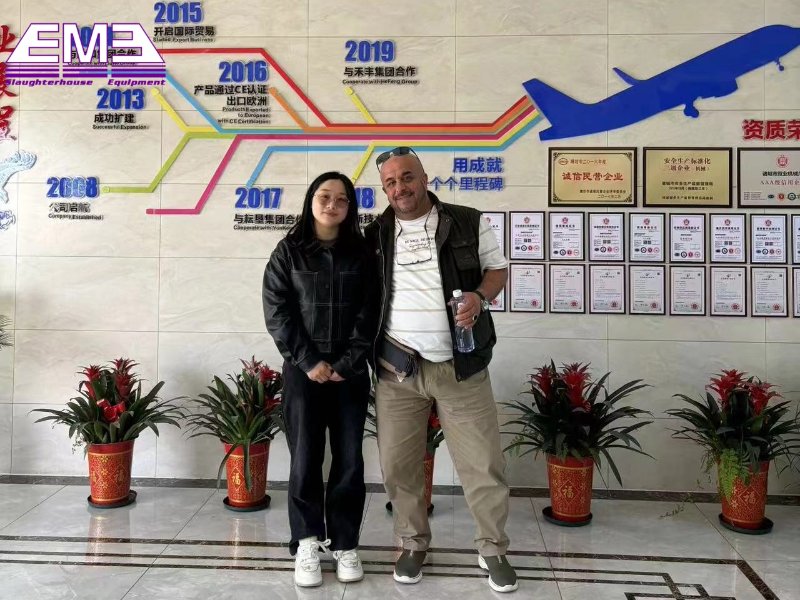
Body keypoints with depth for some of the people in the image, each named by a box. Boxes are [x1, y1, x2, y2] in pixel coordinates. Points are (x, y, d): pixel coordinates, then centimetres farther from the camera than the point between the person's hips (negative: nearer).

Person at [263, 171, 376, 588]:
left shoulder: (361, 253, 6)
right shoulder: (288, 251, 3)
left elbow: (369, 313, 1)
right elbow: (277, 312, -3)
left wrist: (347, 362, -9)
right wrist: (309, 361, -11)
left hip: (351, 372, 1)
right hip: (302, 370, -1)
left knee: (349, 460, 4)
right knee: (305, 459, 0)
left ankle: (345, 544, 17)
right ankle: (307, 542, 15)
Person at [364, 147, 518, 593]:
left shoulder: (469, 223, 0)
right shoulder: (375, 235, 6)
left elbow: (497, 269, 8)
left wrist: (479, 296, -14)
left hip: (461, 366, -1)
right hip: (397, 367, 2)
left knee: (483, 462, 4)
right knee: (398, 464, 9)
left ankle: (494, 549, 25)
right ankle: (413, 544, 30)